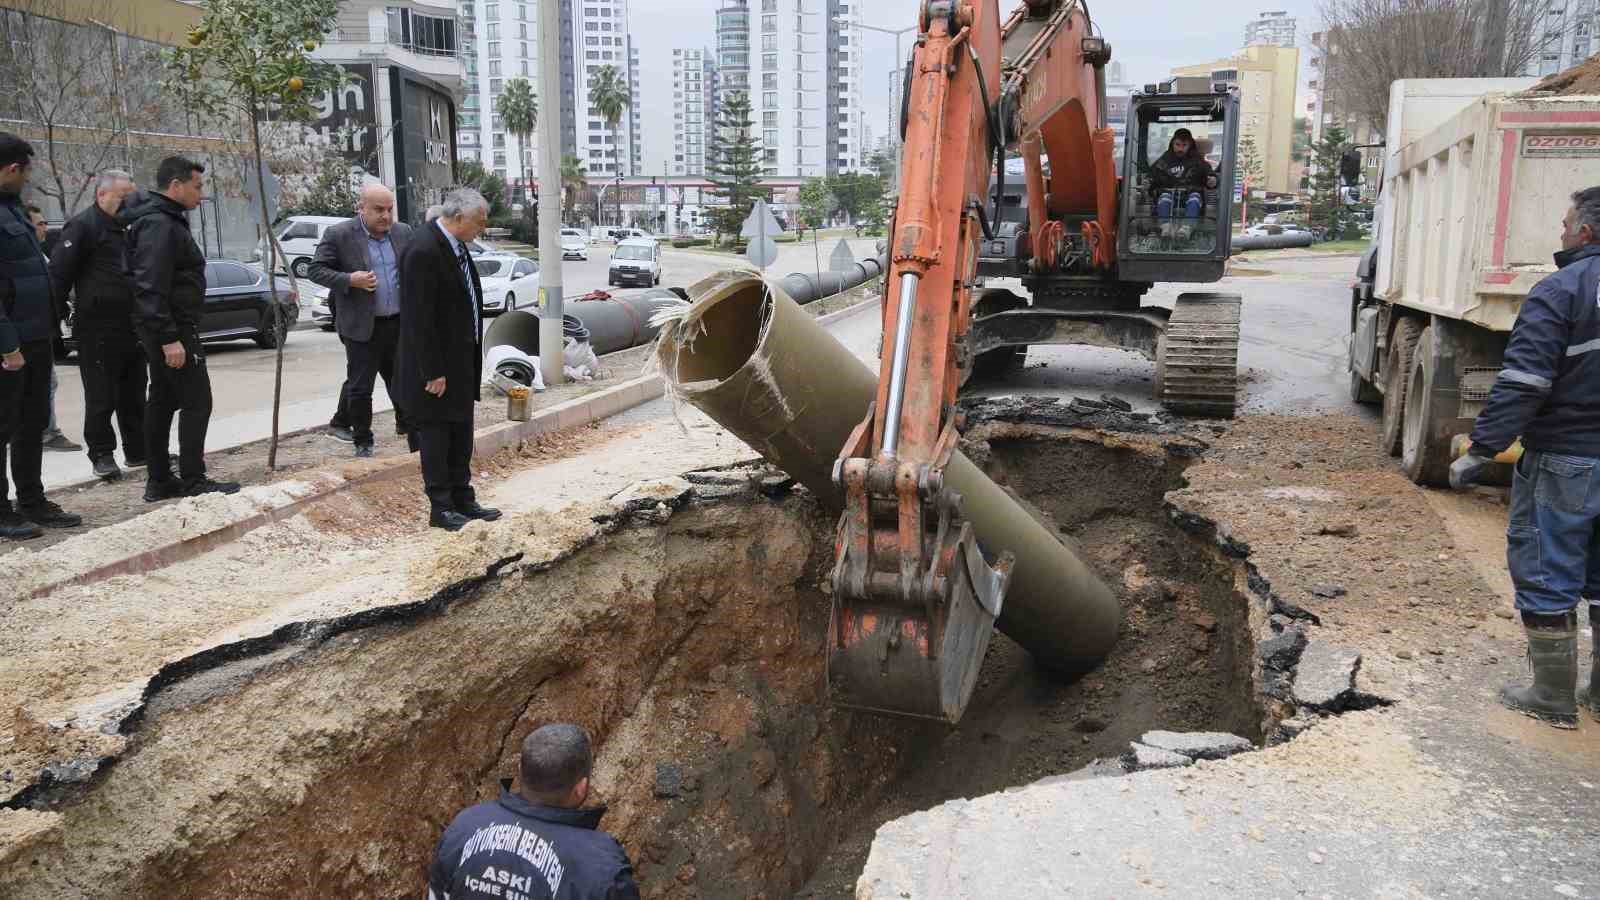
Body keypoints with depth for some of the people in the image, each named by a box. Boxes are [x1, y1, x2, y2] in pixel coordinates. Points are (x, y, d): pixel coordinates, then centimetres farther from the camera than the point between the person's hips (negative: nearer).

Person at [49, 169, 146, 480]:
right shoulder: (82, 226, -7)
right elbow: (59, 274, -14)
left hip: (131, 327, 8)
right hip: (98, 329, -8)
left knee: (134, 395, 12)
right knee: (102, 397, -2)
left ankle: (137, 451, 20)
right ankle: (102, 455, 7)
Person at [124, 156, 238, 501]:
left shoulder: (164, 219, 16)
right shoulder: (160, 224, -17)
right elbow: (151, 288, -25)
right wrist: (169, 338, -28)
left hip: (163, 329, 11)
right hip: (172, 329, -11)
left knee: (163, 401, 12)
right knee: (196, 402, -7)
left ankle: (158, 481, 18)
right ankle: (193, 482, -5)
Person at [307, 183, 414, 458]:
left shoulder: (404, 232, 7)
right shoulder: (338, 235, -7)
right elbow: (316, 270, -5)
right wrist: (349, 280, -19)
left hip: (400, 324, 4)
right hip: (362, 326, -3)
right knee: (359, 388, 3)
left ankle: (407, 425, 32)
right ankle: (362, 442, 14)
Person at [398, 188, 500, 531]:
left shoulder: (456, 246, 8)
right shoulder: (423, 251, -21)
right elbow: (420, 319, -22)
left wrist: (471, 361, 13)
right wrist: (433, 372, -21)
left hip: (462, 362, 9)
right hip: (436, 365, -9)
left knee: (461, 435, 15)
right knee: (436, 435, 3)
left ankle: (463, 500, 25)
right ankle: (441, 508, 12)